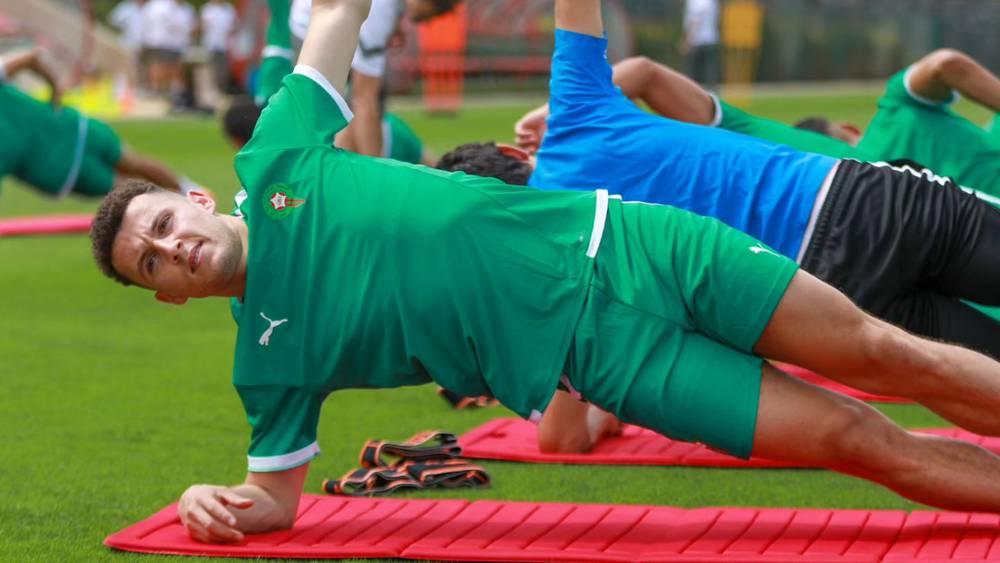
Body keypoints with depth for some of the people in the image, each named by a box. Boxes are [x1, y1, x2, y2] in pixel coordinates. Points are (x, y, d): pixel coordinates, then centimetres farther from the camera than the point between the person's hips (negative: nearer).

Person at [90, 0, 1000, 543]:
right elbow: (277, 495, 7)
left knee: (878, 353, -2)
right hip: (602, 350, -2)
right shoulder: (269, 359, 1)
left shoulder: (274, 168, 3)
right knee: (858, 439, -9)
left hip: (612, 240, 2)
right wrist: (215, 502, -14)